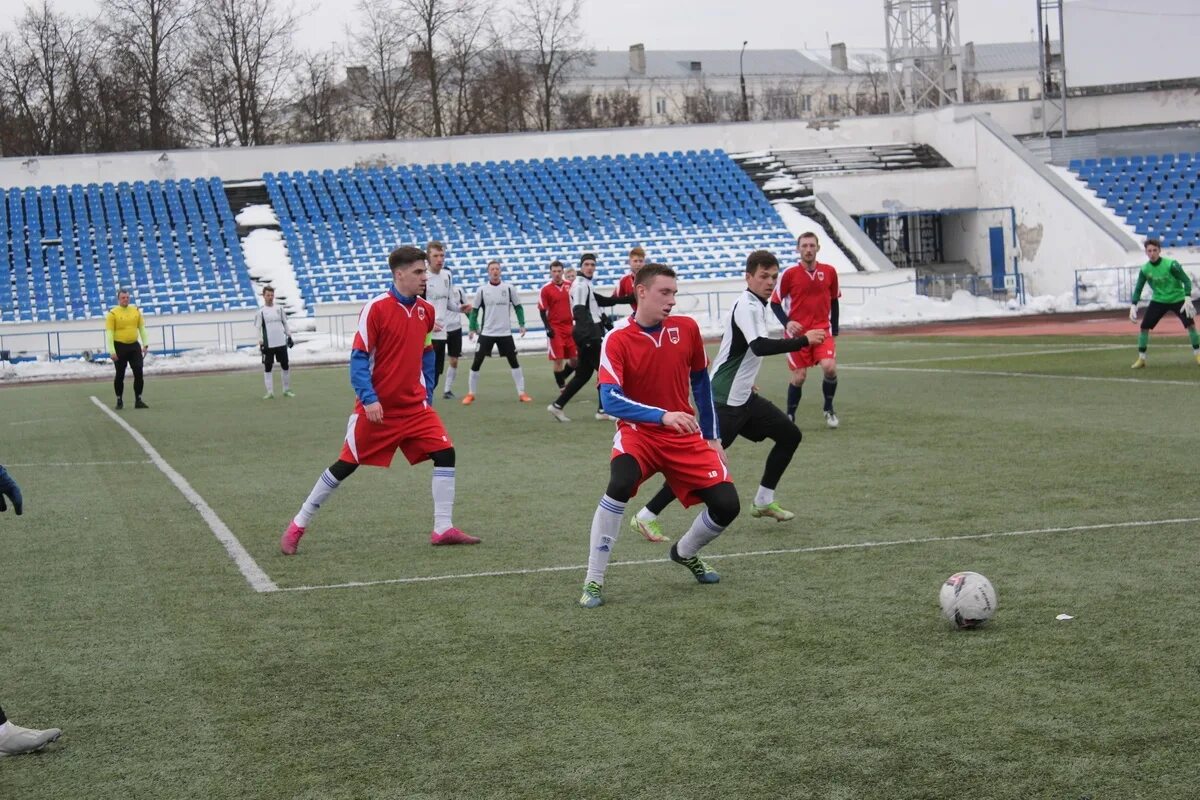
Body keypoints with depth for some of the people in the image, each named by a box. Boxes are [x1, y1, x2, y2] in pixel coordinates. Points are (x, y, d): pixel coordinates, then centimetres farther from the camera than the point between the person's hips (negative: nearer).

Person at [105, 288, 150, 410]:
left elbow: (142, 328, 12)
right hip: (120, 347, -4)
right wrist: (112, 351, -15)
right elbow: (109, 333, -10)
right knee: (120, 375, 5)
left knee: (138, 373, -1)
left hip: (134, 346, 4)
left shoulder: (136, 310, 5)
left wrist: (145, 344, 4)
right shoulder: (112, 313, -9)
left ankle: (138, 400, 7)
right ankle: (119, 401, 17)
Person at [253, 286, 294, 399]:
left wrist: (289, 336, 8)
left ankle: (286, 390, 16)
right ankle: (270, 392, 3)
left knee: (285, 366, 6)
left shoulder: (279, 309, 8)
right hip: (268, 344, -3)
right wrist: (260, 342, -14)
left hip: (281, 343, 3)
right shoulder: (260, 311, -1)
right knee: (267, 368, -1)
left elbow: (285, 323, 14)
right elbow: (258, 328, -3)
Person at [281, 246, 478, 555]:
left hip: (415, 407, 5)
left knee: (445, 453, -9)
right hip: (377, 407, -5)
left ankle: (443, 529, -3)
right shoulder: (376, 308, -14)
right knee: (346, 465, 2)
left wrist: (426, 393, 12)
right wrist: (368, 399, -20)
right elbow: (359, 358, -13)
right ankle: (297, 526, 17)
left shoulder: (425, 310, 4)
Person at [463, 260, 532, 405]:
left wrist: (521, 324, -2)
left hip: (505, 333, 1)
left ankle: (521, 393, 8)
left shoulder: (509, 288, -1)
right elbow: (474, 310, 5)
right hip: (486, 333, -1)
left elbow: (518, 306, 7)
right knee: (476, 363, -1)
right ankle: (471, 394, 9)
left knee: (514, 362, 2)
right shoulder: (482, 290, -3)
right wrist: (473, 328, -2)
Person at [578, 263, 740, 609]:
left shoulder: (686, 328, -2)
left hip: (685, 436, 4)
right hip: (638, 432, -4)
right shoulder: (617, 340, -15)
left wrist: (712, 436, 14)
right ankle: (593, 581, -22)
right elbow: (611, 400, -26)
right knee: (619, 485, -34)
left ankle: (685, 553, 28)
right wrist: (663, 415, -39)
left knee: (726, 505, -7)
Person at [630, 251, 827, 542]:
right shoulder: (745, 306, -19)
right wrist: (803, 341, -34)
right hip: (724, 401, -10)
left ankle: (763, 502, 20)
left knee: (790, 435, 12)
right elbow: (760, 347, -35)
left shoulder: (756, 305, 12)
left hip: (743, 397, 10)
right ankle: (646, 517, -8)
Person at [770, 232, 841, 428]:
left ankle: (829, 408, 4)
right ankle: (789, 417, 17)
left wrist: (834, 330, 11)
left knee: (830, 367, -19)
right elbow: (775, 302, 1)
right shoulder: (789, 274, -5)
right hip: (797, 332, -1)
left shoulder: (829, 272, 2)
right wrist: (787, 322, -13)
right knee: (799, 376, -1)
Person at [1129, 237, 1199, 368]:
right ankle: (1141, 359, 4)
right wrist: (1133, 306, -11)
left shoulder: (1171, 264, -20)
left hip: (1177, 299, -3)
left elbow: (1186, 281, -18)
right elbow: (1138, 288, 1)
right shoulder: (1145, 269, -9)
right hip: (1158, 301, 3)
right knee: (1144, 327, -7)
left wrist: (1188, 299, -30)